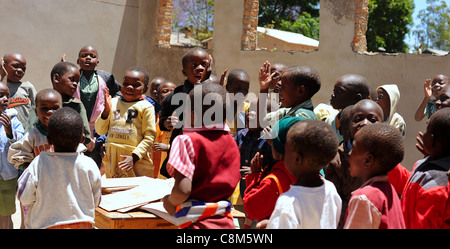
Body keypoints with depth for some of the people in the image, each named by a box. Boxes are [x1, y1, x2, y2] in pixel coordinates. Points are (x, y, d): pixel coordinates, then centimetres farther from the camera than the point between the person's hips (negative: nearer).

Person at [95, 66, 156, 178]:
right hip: (112, 158, 4)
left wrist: (134, 157, -15)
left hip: (137, 160, -4)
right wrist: (106, 110, -5)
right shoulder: (113, 102, 10)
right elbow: (100, 131, 10)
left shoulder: (145, 107, -2)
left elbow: (149, 137, -6)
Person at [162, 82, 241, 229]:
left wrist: (169, 203, 0)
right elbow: (232, 183, 11)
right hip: (226, 222, 6)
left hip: (197, 222, -6)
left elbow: (183, 190, -19)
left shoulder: (188, 141, -13)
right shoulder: (231, 142, 4)